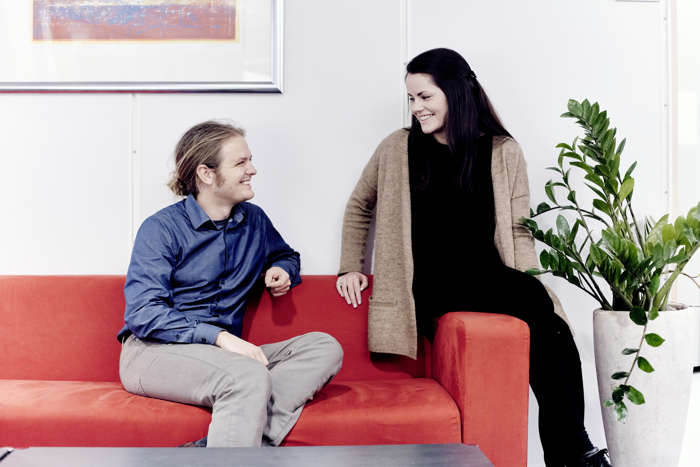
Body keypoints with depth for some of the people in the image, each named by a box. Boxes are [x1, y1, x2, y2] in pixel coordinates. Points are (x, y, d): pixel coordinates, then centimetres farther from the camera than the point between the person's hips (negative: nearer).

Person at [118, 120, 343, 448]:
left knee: (325, 348, -17)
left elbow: (285, 255, 35)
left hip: (225, 354, 7)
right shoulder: (161, 228, -4)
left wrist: (281, 270, 8)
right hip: (155, 351, -7)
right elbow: (142, 313, -14)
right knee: (250, 377, -37)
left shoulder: (254, 220, 13)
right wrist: (219, 337, -25)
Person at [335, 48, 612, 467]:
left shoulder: (503, 152, 9)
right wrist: (351, 267, 16)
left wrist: (531, 285, -10)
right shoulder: (397, 150, 10)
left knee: (546, 320, -31)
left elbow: (518, 230, 7)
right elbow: (359, 207, 24)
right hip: (431, 283, -2)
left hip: (489, 275, 2)